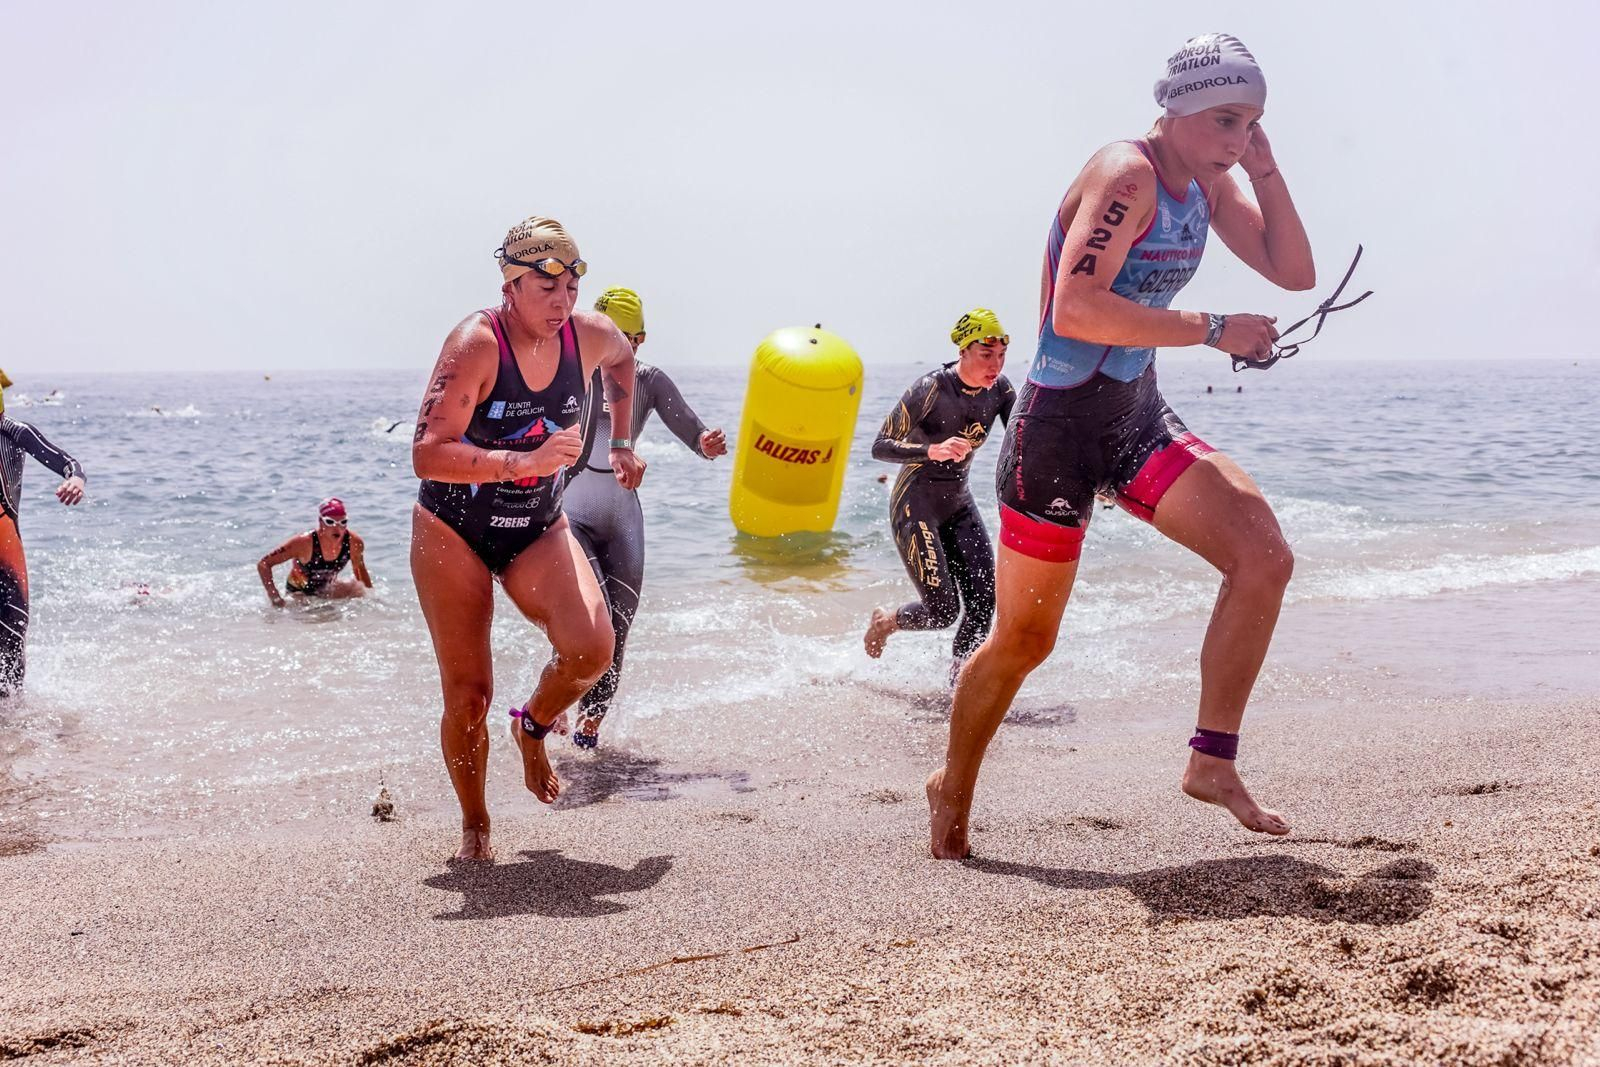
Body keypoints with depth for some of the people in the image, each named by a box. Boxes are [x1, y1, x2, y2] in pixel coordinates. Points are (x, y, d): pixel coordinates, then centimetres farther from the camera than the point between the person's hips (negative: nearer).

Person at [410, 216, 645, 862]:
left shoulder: (591, 336, -8)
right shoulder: (476, 342, -23)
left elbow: (622, 359, 21)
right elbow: (427, 454, -31)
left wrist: (622, 441, 23)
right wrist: (524, 460, -39)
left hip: (539, 531, 4)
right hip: (454, 532, -3)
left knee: (592, 649, -22)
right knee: (468, 694, -2)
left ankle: (533, 726, 11)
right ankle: (474, 828, 22)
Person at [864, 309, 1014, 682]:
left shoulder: (1000, 389, -4)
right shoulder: (930, 389, -21)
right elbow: (880, 447, -21)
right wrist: (933, 450, -37)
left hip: (958, 504, 6)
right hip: (915, 505, -6)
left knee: (985, 599, -9)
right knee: (943, 611, -9)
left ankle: (958, 680, 9)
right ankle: (885, 621, 22)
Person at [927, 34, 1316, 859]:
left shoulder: (1207, 185, 8)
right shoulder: (1125, 176, -20)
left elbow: (1293, 273, 9)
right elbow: (1074, 309, -33)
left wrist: (1264, 169, -3)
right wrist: (1213, 329, -29)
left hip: (1138, 419, 8)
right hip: (1061, 423, -8)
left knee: (1264, 556, -11)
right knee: (1024, 639, 3)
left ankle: (1212, 761, -1)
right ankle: (951, 792, 27)